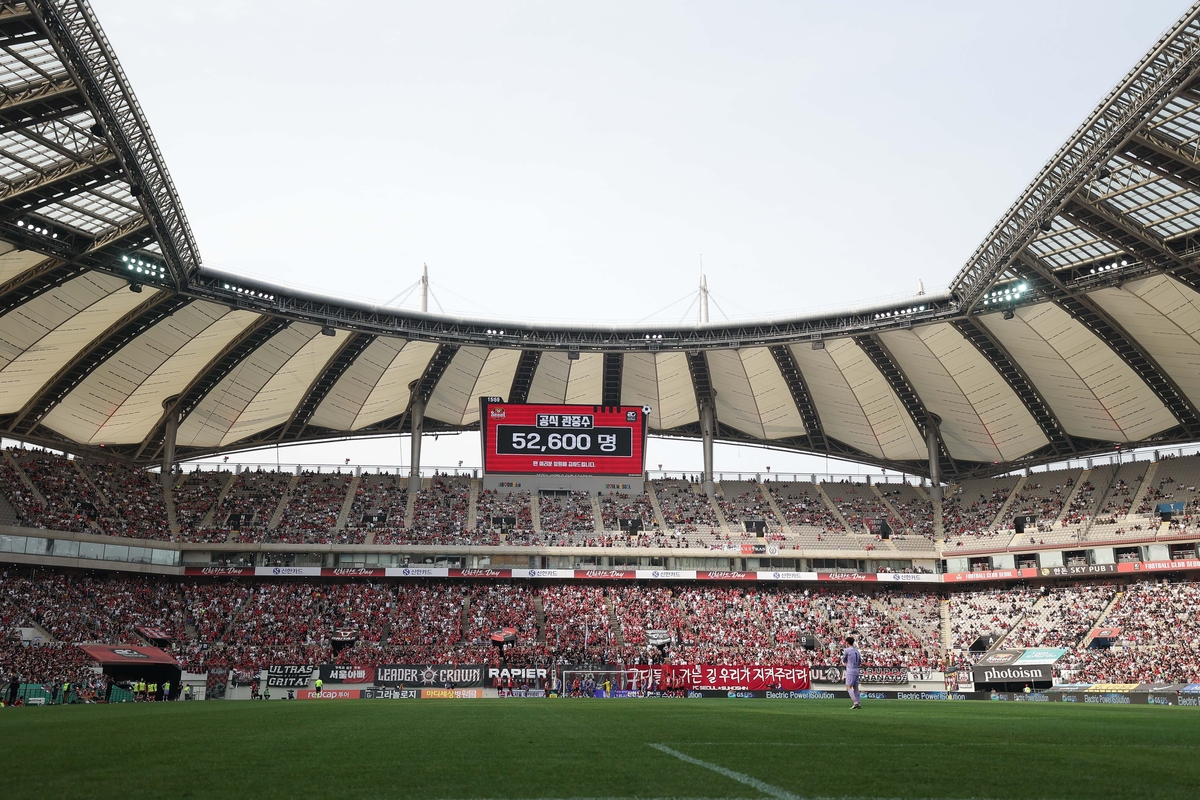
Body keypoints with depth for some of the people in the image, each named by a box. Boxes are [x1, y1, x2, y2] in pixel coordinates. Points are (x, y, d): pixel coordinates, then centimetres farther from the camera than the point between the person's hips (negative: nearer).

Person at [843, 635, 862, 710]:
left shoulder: (847, 650, -8)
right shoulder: (856, 650, 14)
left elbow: (844, 661, 3)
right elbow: (860, 662, 21)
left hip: (850, 671, -7)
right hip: (856, 671, 7)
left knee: (848, 688, -8)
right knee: (856, 688, 11)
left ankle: (856, 702, -20)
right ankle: (859, 704, 6)